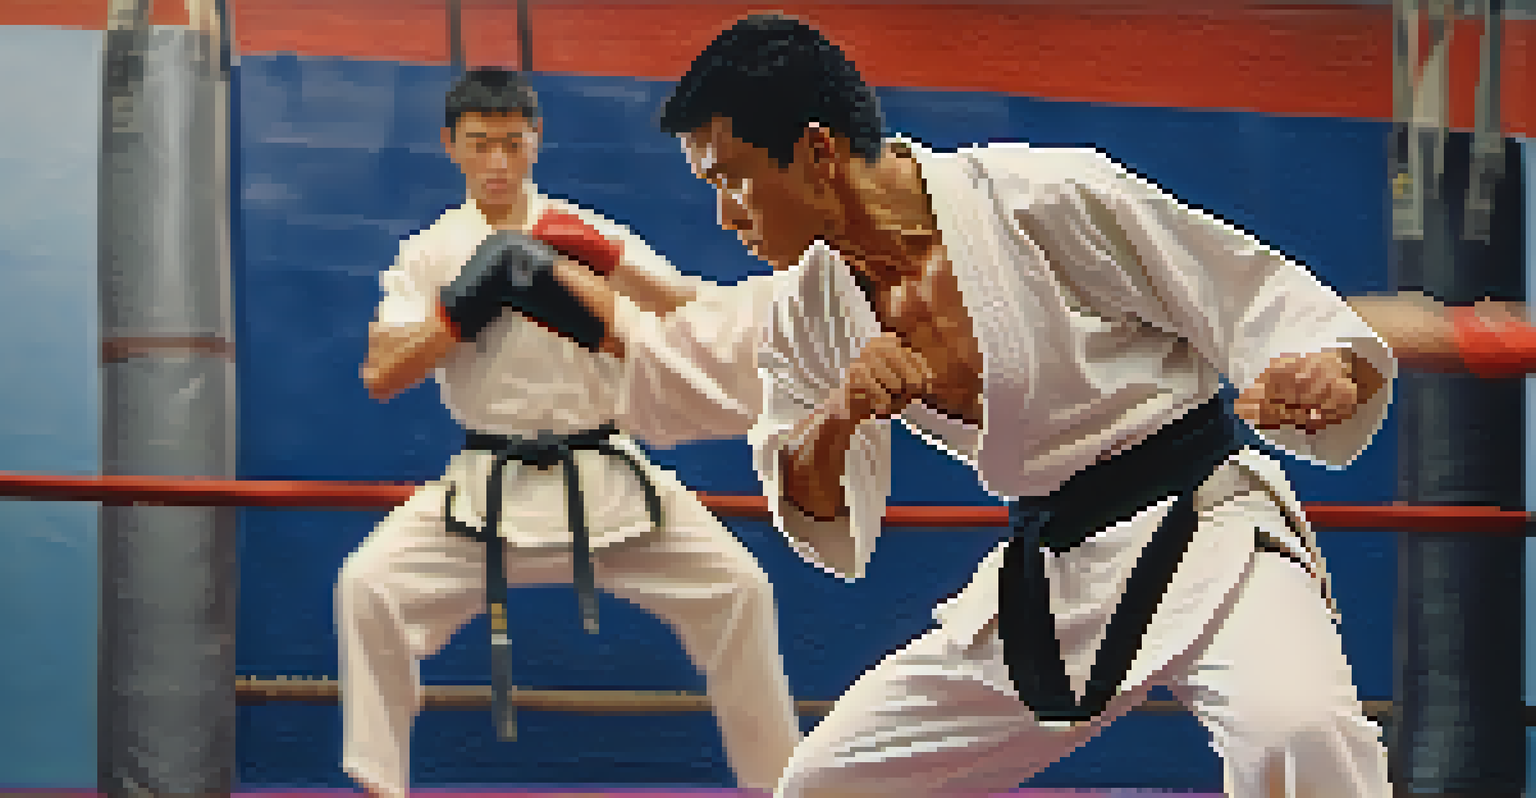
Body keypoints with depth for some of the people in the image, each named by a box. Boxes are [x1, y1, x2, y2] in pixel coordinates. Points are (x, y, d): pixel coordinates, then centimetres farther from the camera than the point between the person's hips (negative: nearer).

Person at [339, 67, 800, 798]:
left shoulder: (585, 234, 4)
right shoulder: (430, 253, 4)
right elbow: (380, 377, -5)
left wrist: (610, 261, -20)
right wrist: (461, 309, -15)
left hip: (606, 482, 1)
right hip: (489, 486, 0)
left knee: (736, 588, -8)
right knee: (370, 588, -18)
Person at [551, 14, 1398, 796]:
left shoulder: (1048, 195, -17)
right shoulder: (807, 312, 3)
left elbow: (1261, 300, -12)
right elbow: (820, 523, 6)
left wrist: (1326, 377, -35)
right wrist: (833, 423, -16)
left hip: (1201, 530, -7)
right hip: (1044, 579, 7)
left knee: (1294, 729, -37)